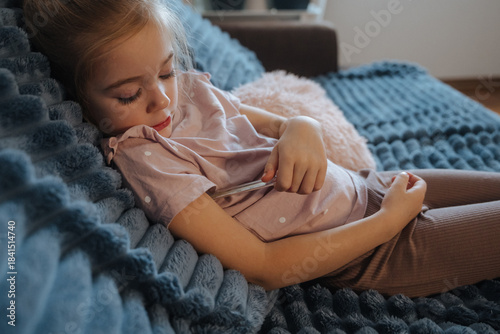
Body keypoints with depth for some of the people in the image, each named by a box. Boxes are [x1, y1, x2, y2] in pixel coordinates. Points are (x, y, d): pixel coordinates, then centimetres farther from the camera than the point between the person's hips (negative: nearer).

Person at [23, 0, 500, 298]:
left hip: (367, 186, 7)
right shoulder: (142, 156, -24)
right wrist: (389, 219, -21)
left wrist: (301, 128, -18)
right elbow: (264, 268, -26)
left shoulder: (189, 86, -2)